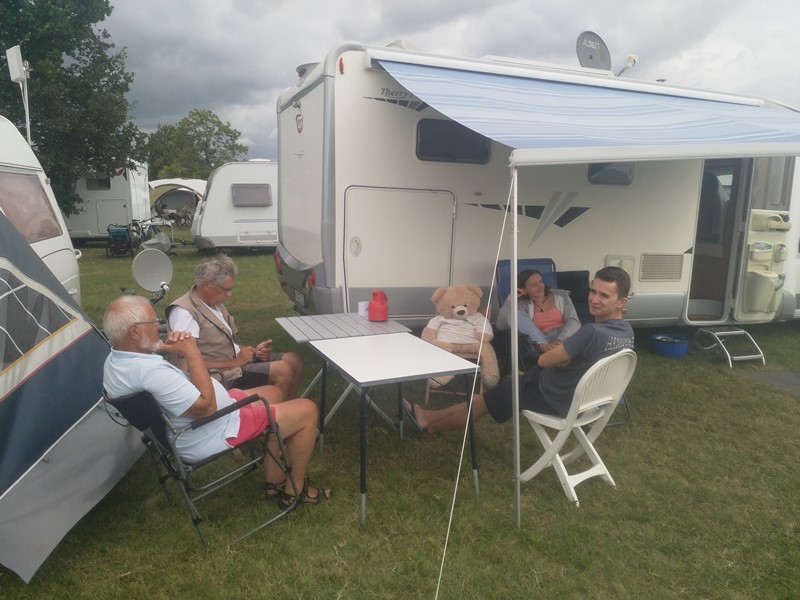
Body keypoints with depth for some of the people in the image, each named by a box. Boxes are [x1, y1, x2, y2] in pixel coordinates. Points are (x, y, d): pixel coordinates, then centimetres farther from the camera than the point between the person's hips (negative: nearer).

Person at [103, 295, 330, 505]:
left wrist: (174, 351, -10)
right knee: (306, 410, -4)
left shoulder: (115, 359, -1)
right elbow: (206, 405, -30)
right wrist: (191, 352, -25)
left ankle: (274, 482, 28)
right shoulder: (149, 371, -35)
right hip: (210, 435, -11)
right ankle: (295, 490, 15)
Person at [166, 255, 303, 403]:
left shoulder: (214, 303, 10)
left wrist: (253, 350, 0)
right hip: (222, 374, -9)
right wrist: (234, 363, -19)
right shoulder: (184, 312, -18)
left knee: (294, 360, 0)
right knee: (283, 370, -20)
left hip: (236, 360, 9)